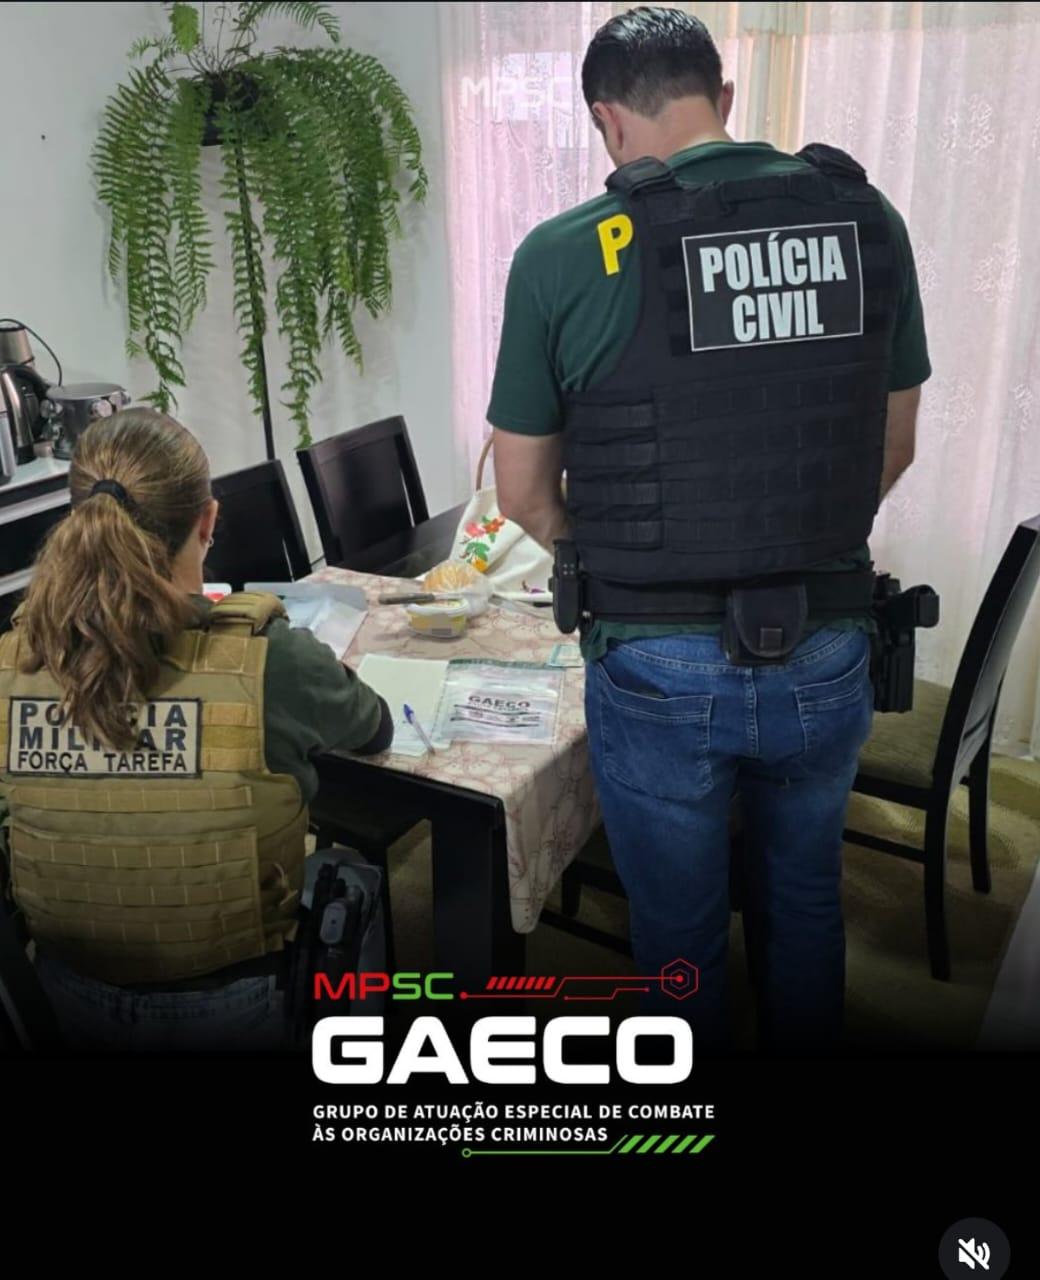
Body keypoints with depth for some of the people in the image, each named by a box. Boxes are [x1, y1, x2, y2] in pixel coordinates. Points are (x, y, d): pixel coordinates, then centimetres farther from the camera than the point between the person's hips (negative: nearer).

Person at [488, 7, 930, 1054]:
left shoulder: (563, 256, -11)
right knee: (804, 900, 28)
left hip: (659, 668, -3)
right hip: (828, 656, 4)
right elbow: (894, 447, 9)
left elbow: (523, 494, -3)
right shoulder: (867, 220, -1)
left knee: (680, 937, 20)